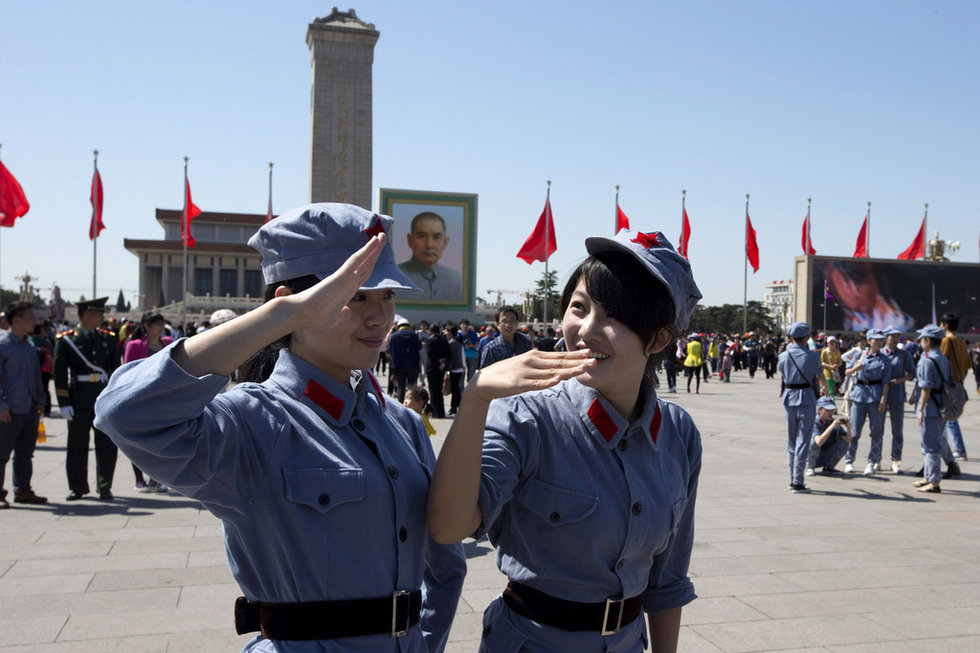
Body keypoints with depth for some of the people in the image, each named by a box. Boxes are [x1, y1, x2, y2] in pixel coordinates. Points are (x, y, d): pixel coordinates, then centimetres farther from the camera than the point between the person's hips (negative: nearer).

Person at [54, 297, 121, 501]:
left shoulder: (109, 339, 9)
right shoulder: (66, 340, 1)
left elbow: (116, 369, 12)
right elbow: (60, 373, -2)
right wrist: (64, 403, -8)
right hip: (79, 398, -2)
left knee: (107, 444, 2)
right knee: (77, 444, 6)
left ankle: (105, 487, 13)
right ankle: (77, 487, 20)